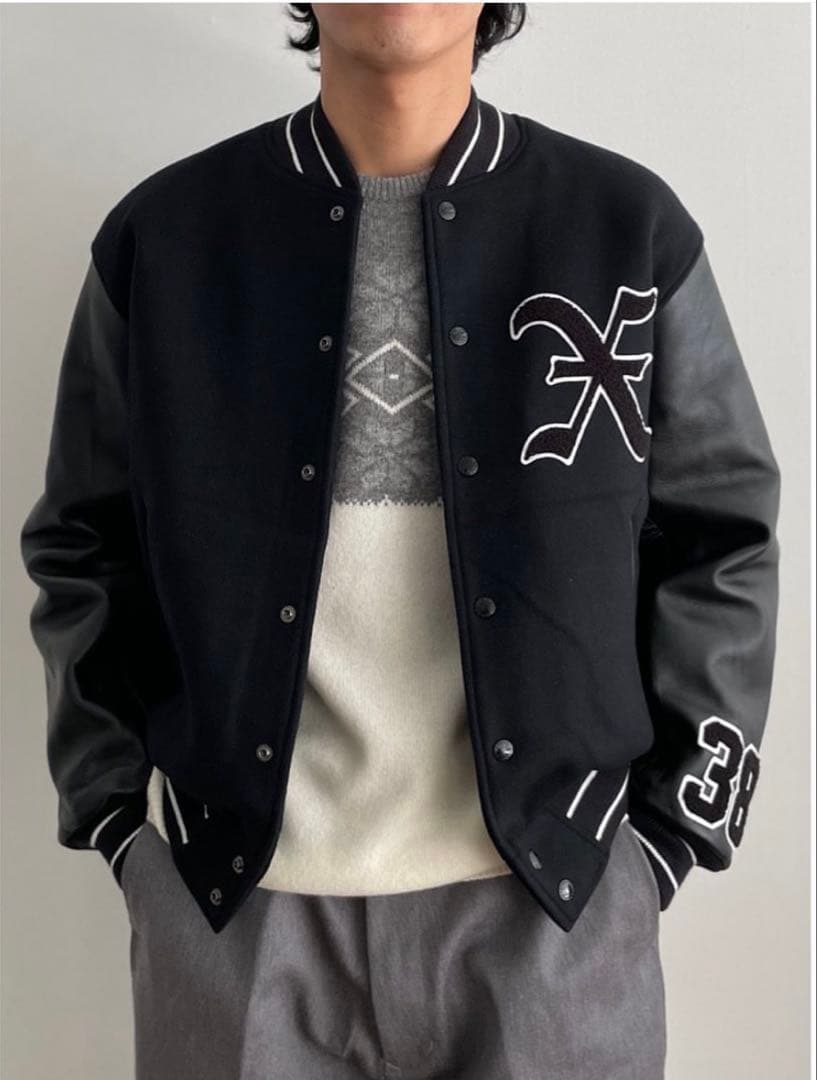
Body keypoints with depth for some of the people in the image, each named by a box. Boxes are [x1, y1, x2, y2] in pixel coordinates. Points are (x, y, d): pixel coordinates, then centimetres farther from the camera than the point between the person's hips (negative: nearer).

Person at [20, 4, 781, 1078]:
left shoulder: (631, 226, -1)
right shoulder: (162, 232, 0)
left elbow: (719, 541, 3)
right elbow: (84, 547, 6)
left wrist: (662, 838, 0)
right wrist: (126, 828, 2)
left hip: (553, 896, 0)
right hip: (236, 898, 1)